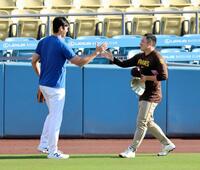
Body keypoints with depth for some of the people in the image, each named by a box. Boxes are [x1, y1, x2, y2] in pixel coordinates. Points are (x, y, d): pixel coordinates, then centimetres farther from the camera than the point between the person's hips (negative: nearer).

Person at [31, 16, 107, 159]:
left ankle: (43, 144, 24)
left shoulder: (43, 42, 5)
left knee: (52, 114, 23)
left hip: (44, 85, 8)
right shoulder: (62, 45, -18)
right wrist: (96, 52, -11)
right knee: (56, 118, 0)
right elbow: (80, 62, -19)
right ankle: (52, 152, 5)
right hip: (55, 87, -8)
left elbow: (34, 61, 8)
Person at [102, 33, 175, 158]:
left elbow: (164, 76, -21)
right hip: (144, 95, 9)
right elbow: (124, 64, 13)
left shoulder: (157, 57, -14)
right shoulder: (140, 57, 12)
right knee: (148, 123, 14)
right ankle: (167, 144, 23)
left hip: (152, 96, -9)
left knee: (141, 123, -7)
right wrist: (111, 58, 0)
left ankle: (132, 150, -5)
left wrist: (146, 77, -19)